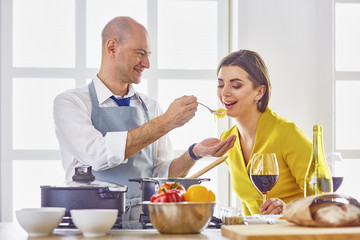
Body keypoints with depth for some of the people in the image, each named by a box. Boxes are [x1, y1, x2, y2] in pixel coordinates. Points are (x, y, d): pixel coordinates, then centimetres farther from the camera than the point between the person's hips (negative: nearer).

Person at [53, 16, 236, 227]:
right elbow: (98, 154, -17)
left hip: (144, 219, 3)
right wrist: (167, 122, -15)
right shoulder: (70, 102, 0)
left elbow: (162, 175, 11)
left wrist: (194, 154, -8)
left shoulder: (150, 107, 13)